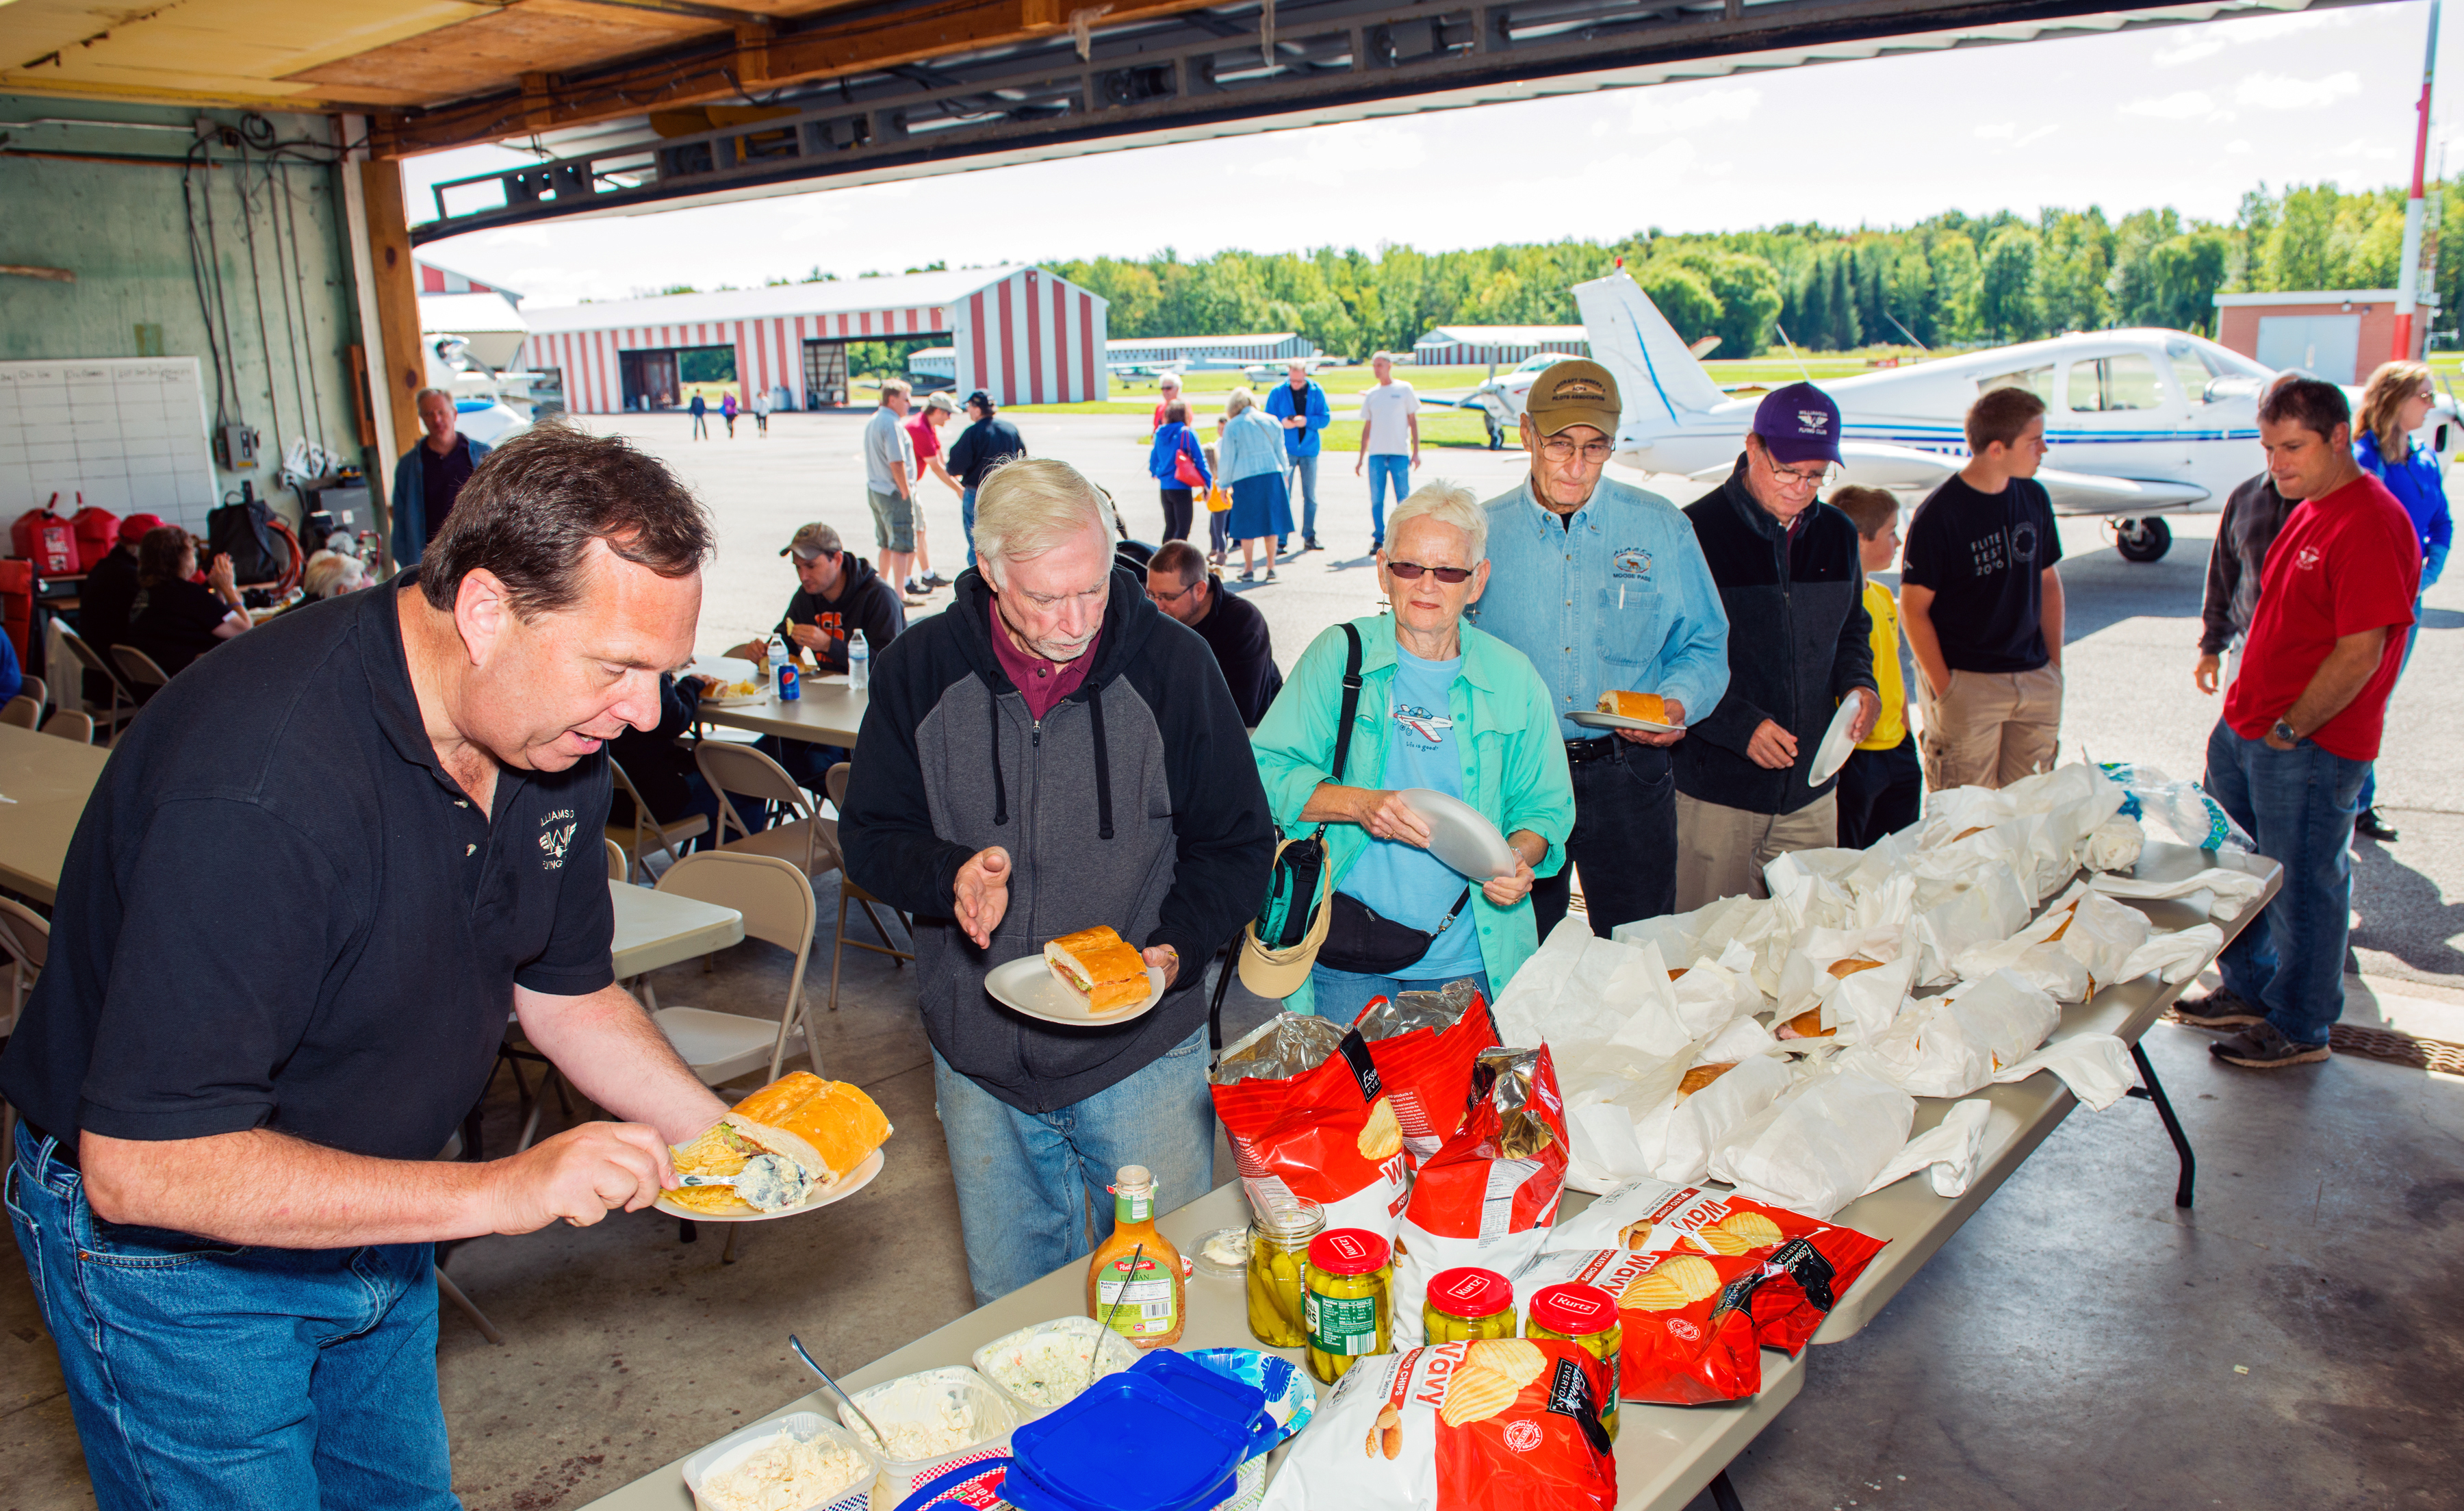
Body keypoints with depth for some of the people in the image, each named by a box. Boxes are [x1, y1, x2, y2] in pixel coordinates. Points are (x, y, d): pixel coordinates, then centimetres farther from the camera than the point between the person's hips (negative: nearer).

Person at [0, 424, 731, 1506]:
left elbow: (565, 988, 3)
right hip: (175, 1251, -7)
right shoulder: (261, 783, -36)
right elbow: (141, 1168, -34)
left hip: (370, 1211, 7)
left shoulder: (552, 728, -11)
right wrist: (502, 1192, -36)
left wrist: (723, 1135, -11)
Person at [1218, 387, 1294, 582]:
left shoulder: (1232, 426, -2)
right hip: (1272, 475, 3)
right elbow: (1281, 453, 15)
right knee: (1270, 521, 10)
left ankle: (1249, 569, 8)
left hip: (1245, 478, -3)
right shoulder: (1271, 422, 10)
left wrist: (1224, 485, 8)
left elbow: (1227, 459, 0)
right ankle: (1271, 567, 12)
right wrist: (1283, 475, 27)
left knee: (1247, 525, 4)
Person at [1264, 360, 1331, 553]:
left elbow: (1326, 418, 0)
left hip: (1309, 450, 2)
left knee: (1310, 496, 5)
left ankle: (1309, 537, 15)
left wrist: (1307, 421, -17)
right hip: (1286, 450, -2)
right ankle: (1280, 540, 0)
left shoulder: (1316, 391, 3)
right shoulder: (1277, 392, 0)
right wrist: (1282, 422, -18)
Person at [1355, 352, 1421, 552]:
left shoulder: (1404, 390, 5)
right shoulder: (1370, 395, 13)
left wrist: (1416, 451, -2)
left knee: (1403, 499, -3)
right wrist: (1361, 458, 14)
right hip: (1376, 453, 3)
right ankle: (1378, 539, 7)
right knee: (1376, 499, 0)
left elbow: (1413, 421, 6)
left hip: (1400, 453, -3)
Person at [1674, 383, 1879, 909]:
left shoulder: (1838, 535, 9)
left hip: (1811, 792, 6)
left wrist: (1858, 684, 2)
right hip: (1715, 792, -5)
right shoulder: (1695, 532, -12)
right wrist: (1739, 726, -21)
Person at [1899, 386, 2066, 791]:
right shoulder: (1937, 515, -13)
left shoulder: (2035, 498, 6)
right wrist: (1945, 690, -12)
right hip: (1965, 679, -6)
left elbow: (2048, 582, 16)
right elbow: (1915, 609, -10)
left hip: (2035, 679, 6)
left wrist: (2055, 664, 12)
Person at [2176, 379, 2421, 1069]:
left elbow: (2360, 654, -22)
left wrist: (2287, 729, -16)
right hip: (2247, 729, 9)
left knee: (2303, 885, 5)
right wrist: (2244, 713, 13)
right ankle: (2247, 991, 36)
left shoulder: (2372, 524, -19)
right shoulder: (2308, 512, 12)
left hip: (2313, 747, -9)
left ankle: (2300, 1028, 20)